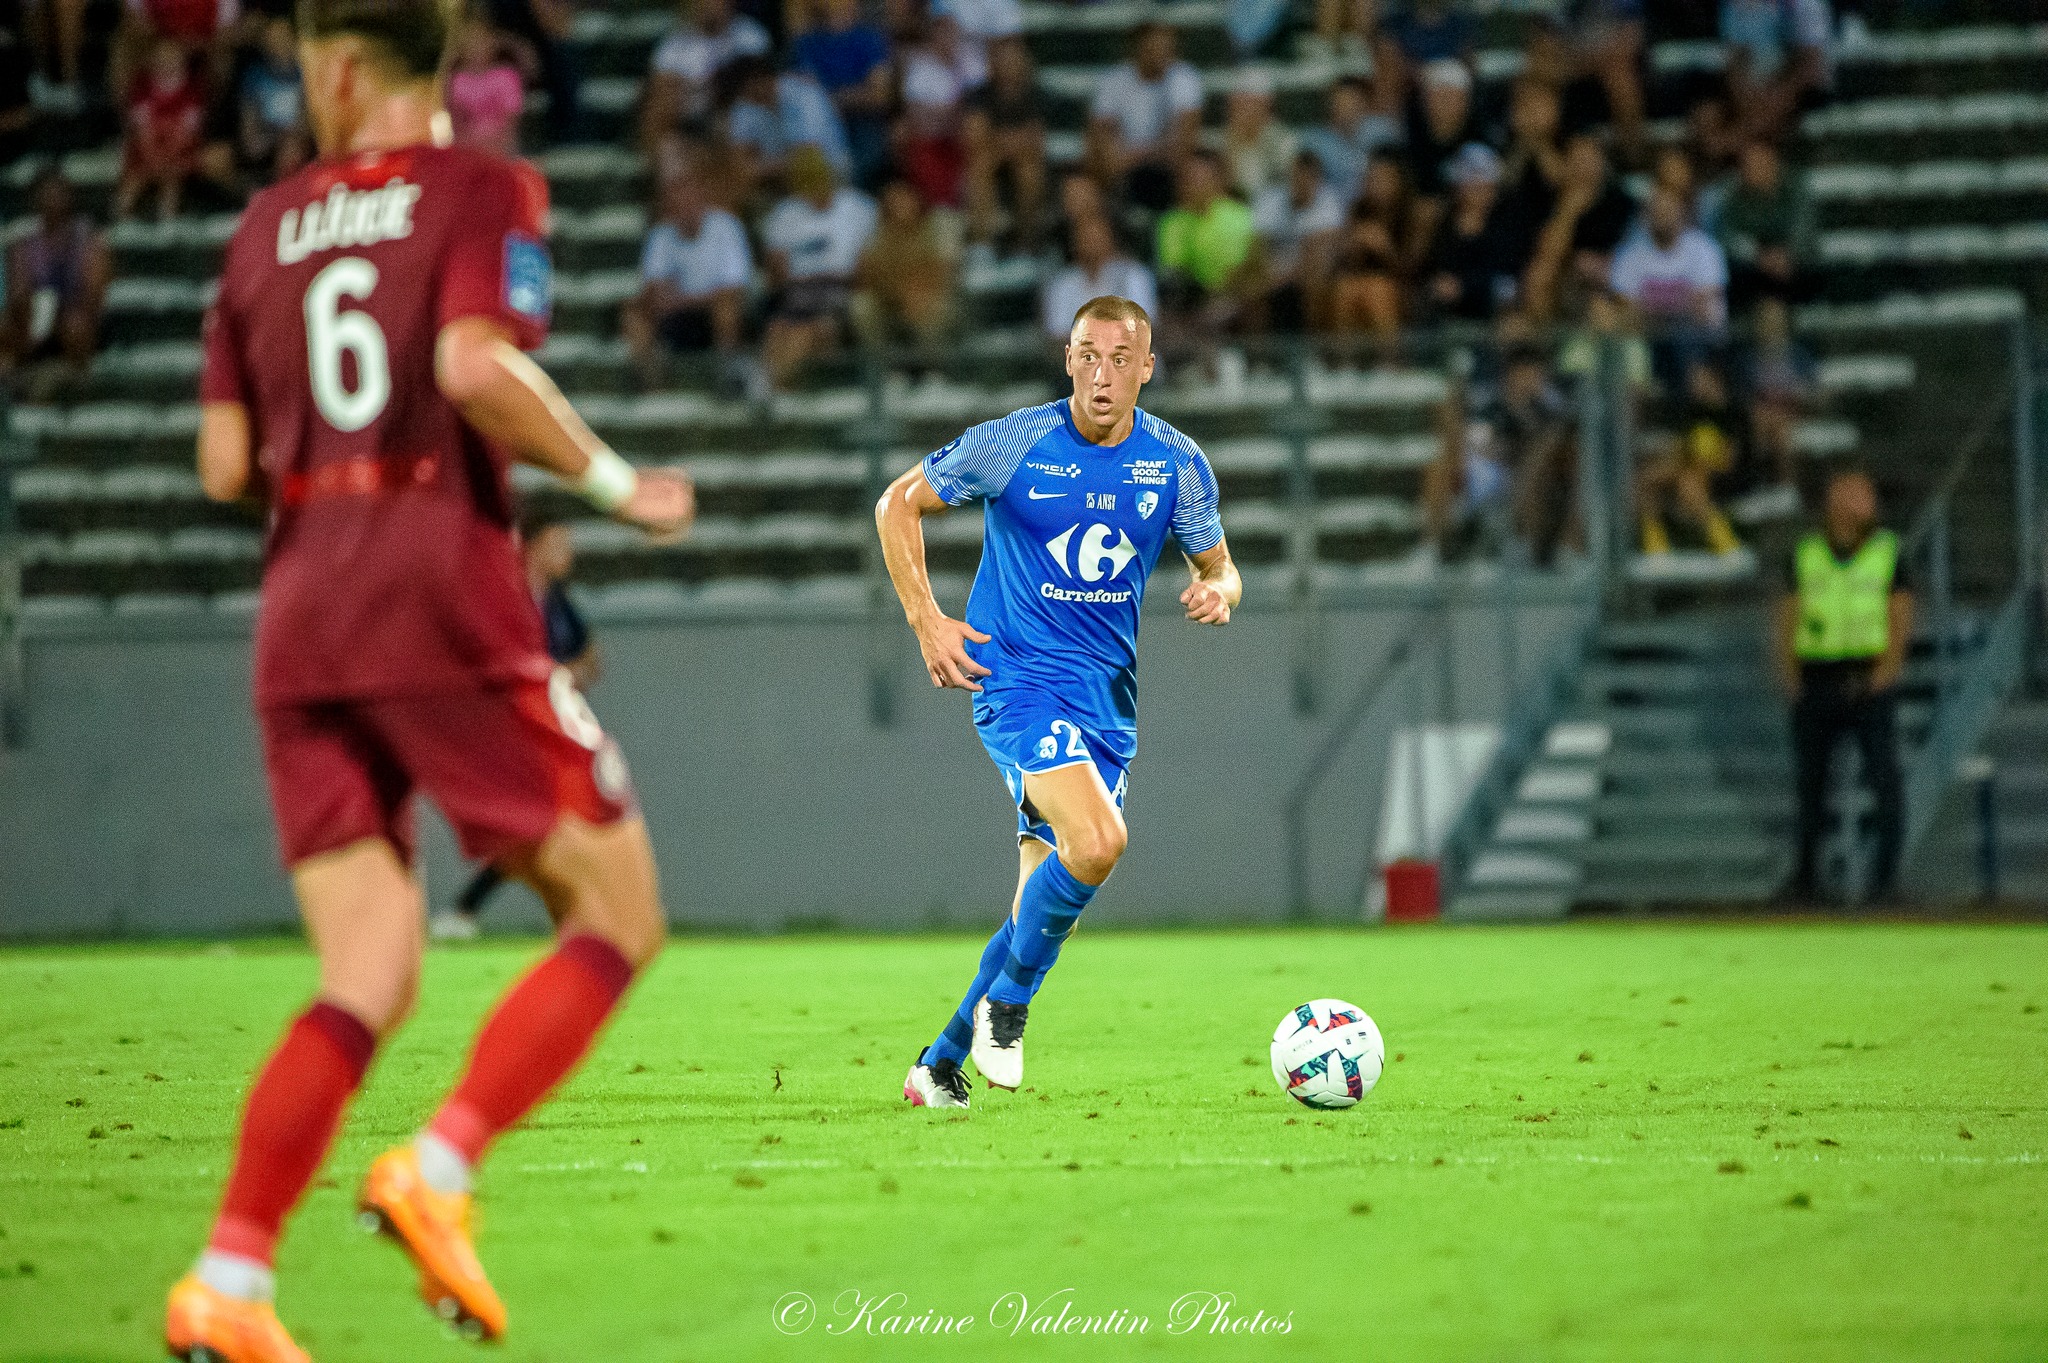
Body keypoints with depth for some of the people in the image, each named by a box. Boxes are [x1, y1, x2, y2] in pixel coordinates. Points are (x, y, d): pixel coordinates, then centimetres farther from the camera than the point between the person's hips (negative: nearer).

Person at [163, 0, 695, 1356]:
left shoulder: (265, 227, 15)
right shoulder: (485, 190, 1)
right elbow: (476, 367, -17)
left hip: (300, 610, 5)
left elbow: (225, 465, 12)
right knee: (617, 918, 4)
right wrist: (615, 482, -6)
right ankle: (438, 1169, -15)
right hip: (445, 594, -5)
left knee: (370, 982, 5)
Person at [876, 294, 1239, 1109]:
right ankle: (1005, 1002, -6)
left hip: (1109, 699, 5)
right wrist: (927, 622, -7)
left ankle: (942, 1063, 21)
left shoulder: (1178, 466, 1)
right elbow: (898, 505, 3)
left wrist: (1218, 592, -11)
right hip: (1017, 677, -5)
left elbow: (1218, 567, 14)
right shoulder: (1011, 445, -9)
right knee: (1097, 841, -27)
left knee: (1047, 900, 6)